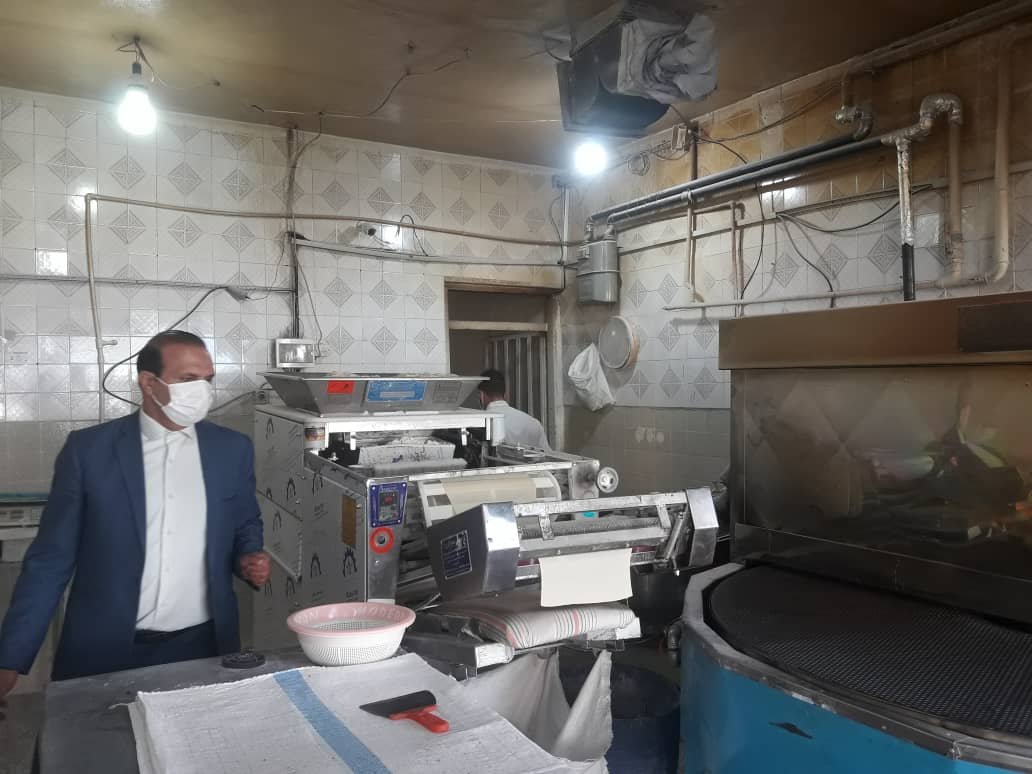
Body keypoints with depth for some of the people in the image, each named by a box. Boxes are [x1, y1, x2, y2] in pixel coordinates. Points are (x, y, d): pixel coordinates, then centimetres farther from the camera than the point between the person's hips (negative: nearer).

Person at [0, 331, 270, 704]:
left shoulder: (233, 449, 1)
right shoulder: (88, 449, -5)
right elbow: (51, 558, -2)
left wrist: (249, 558, -7)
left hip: (202, 646, 2)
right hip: (104, 652, -1)